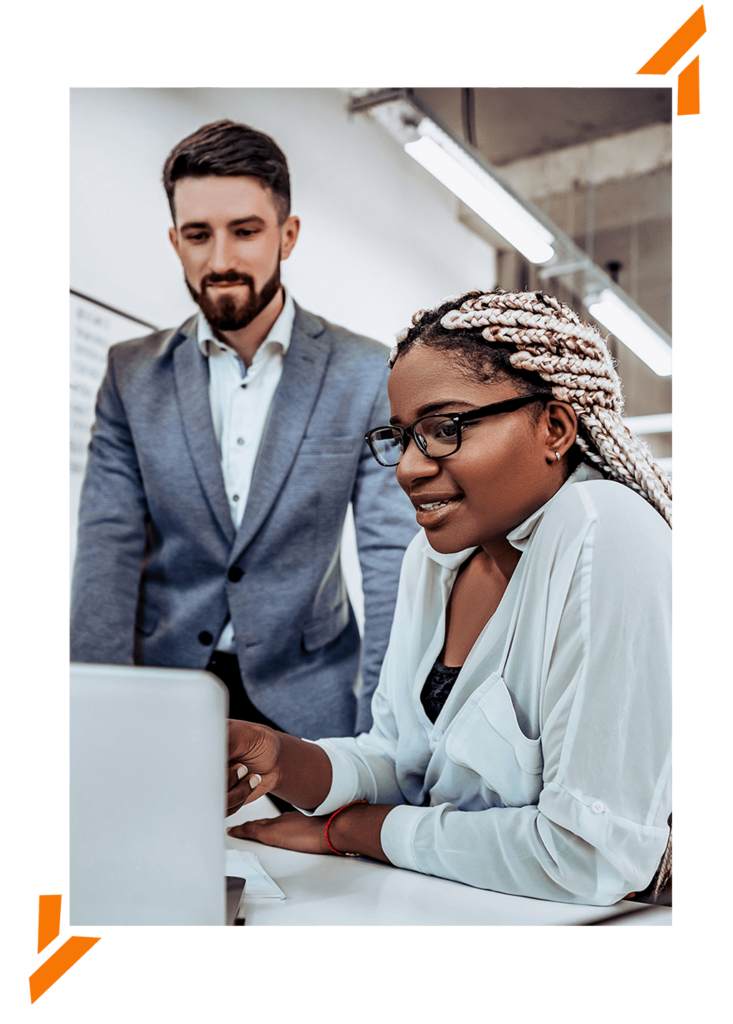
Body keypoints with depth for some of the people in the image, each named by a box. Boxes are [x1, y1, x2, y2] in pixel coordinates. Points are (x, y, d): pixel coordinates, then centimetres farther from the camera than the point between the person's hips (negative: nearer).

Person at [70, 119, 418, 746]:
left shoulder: (367, 374, -5)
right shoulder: (132, 374, 1)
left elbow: (392, 558, -8)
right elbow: (108, 547, -5)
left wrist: (382, 736, -15)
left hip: (305, 703, -1)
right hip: (161, 692, 1)